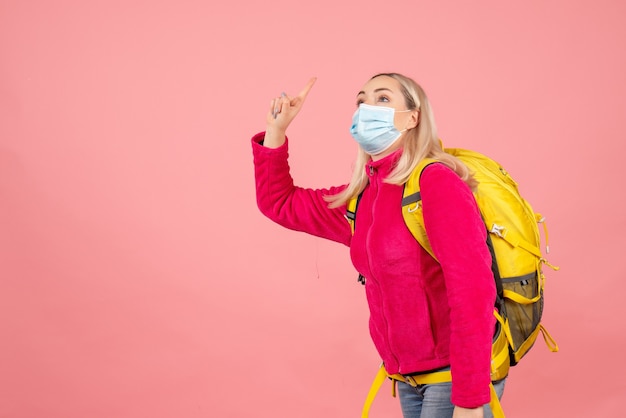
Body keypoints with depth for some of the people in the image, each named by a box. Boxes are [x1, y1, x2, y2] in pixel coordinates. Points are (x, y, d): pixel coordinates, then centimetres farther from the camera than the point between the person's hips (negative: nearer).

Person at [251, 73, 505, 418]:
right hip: (409, 376, 7)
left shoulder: (437, 183, -17)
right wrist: (275, 131, 4)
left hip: (456, 374, -7)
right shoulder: (360, 198, 4)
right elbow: (279, 203, 17)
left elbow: (472, 294, -23)